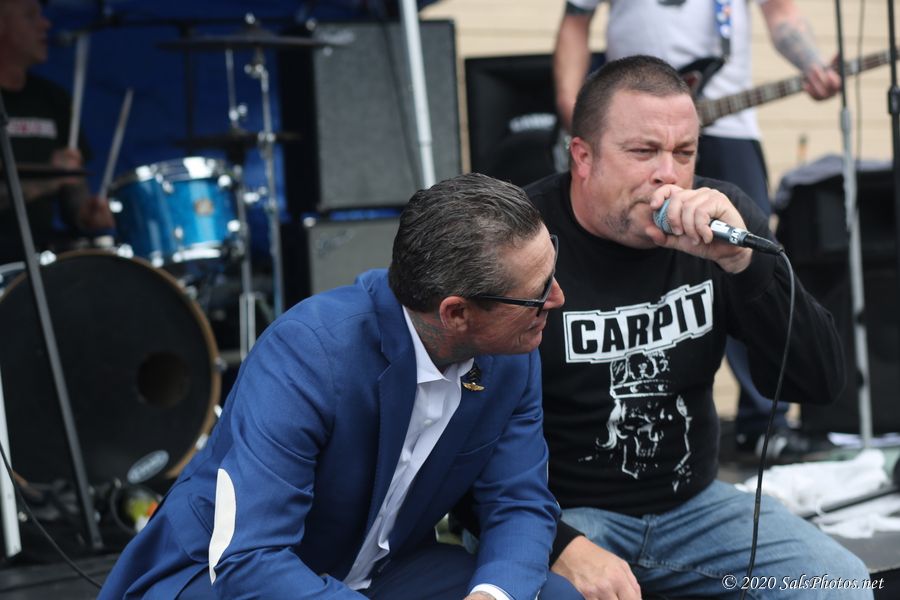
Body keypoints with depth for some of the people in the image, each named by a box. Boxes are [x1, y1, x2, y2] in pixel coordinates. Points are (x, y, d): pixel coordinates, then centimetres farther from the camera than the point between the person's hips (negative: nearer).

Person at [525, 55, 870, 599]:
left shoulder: (722, 218, -4)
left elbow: (821, 383, -10)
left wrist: (742, 261, -25)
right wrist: (560, 546, -27)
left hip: (693, 502, 5)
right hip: (556, 513, -4)